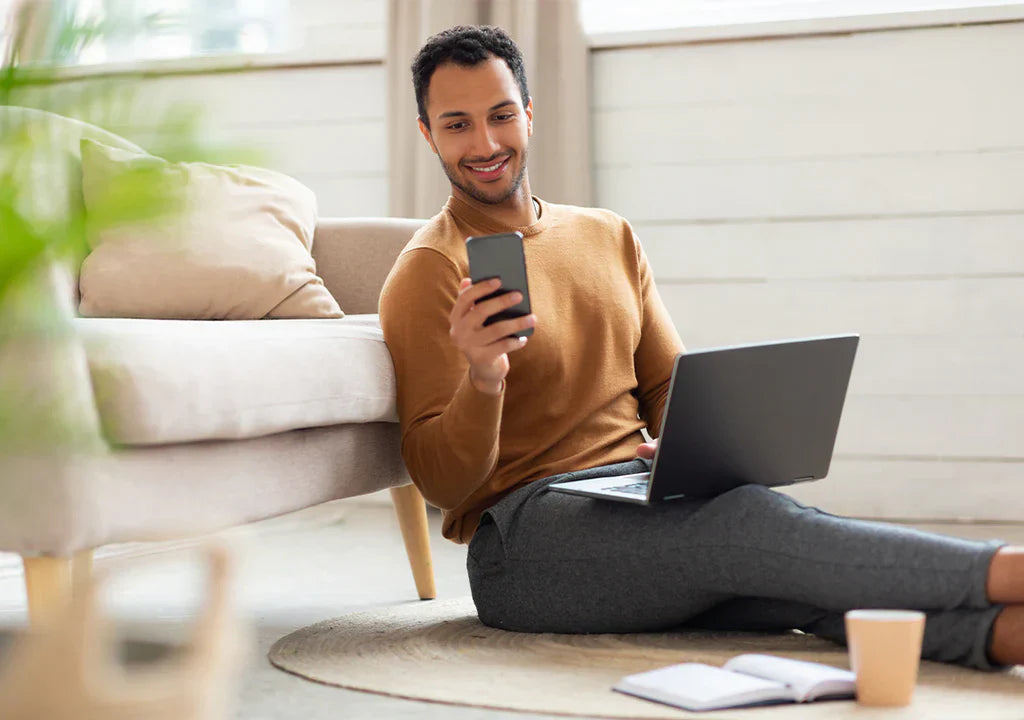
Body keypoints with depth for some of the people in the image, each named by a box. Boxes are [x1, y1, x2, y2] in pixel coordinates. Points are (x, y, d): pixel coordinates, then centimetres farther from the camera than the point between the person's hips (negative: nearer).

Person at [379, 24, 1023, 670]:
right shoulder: (431, 272, 0)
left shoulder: (609, 237, 19)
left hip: (639, 497, 5)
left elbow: (669, 386, 20)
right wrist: (480, 381, -27)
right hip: (525, 530, -5)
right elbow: (441, 482, -7)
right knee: (743, 518, -32)